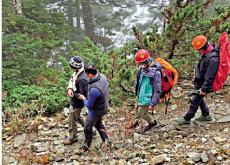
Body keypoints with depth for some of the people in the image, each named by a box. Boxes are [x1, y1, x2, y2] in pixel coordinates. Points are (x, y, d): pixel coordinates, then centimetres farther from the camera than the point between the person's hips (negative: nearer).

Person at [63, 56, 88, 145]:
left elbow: (83, 95, -32)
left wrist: (72, 94, -19)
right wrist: (69, 88, -16)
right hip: (74, 101, 9)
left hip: (77, 103, -9)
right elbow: (71, 81, 5)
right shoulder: (77, 73, -6)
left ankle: (72, 138, 30)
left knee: (72, 120, 10)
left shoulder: (82, 79, -35)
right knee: (77, 117, 29)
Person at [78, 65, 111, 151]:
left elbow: (89, 105, -27)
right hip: (104, 107, 8)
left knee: (88, 128, 16)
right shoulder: (102, 76, -16)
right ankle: (106, 140, 41)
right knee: (98, 124, 32)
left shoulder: (94, 89, -41)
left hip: (96, 110, -8)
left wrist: (83, 98, -8)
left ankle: (86, 146, 36)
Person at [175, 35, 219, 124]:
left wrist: (204, 88, -25)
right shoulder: (205, 53, 0)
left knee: (195, 100, 1)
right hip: (199, 82, 9)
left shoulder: (213, 58, -30)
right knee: (199, 98, 21)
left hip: (203, 83, -9)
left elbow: (210, 76, -29)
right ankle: (206, 115, 36)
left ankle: (187, 118, 14)